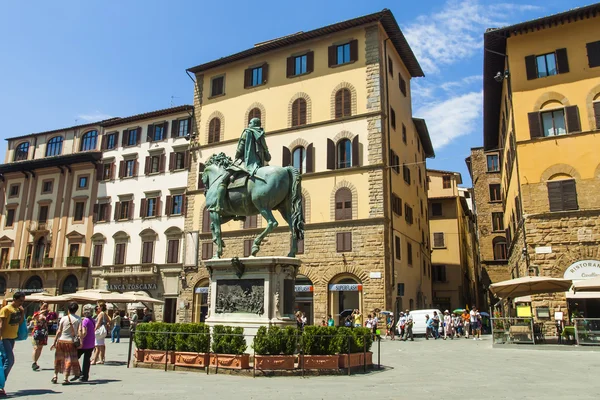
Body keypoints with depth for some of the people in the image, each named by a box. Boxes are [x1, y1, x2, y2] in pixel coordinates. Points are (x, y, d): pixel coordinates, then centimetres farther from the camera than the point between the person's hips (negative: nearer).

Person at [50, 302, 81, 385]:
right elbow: (79, 332, -7)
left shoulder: (63, 318, -2)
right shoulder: (78, 319, -4)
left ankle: (55, 376, 21)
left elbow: (59, 331, 0)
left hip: (61, 341, 2)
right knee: (69, 360, 5)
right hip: (71, 342, -2)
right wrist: (81, 342, 3)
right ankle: (66, 379, 2)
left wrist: (54, 342, 6)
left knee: (58, 359, 19)